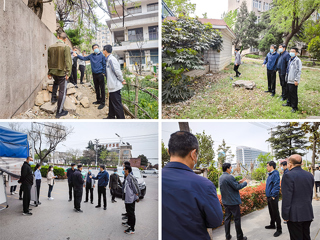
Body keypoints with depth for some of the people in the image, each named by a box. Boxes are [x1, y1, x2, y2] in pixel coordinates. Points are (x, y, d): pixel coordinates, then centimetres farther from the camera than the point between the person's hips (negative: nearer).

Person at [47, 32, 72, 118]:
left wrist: (49, 72, 19)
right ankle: (59, 112, 7)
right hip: (62, 72, -6)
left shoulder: (51, 47, 5)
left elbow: (49, 60, 11)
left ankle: (53, 98, 31)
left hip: (53, 71, 6)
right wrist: (68, 73, -11)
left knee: (56, 82, 39)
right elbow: (68, 61, -16)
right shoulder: (66, 47, -12)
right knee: (62, 91, 3)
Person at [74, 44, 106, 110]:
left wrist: (104, 73, -11)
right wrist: (77, 55, 7)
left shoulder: (102, 55, -4)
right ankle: (98, 100, 27)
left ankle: (103, 102, -1)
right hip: (94, 74, 6)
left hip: (100, 74, -6)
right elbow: (84, 58, 16)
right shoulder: (91, 55, 9)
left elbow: (104, 64, -5)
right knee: (96, 88, 14)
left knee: (102, 88, -4)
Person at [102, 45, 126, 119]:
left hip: (115, 86, -10)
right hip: (112, 86, 10)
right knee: (112, 102, 20)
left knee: (117, 104, -4)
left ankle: (121, 119, 4)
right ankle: (111, 117, 33)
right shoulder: (109, 59, 13)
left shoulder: (111, 59, -19)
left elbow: (117, 71, -22)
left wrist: (122, 80, -12)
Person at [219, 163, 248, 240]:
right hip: (233, 202, -8)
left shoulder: (221, 178, 8)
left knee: (227, 218, 13)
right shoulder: (230, 177, -20)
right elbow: (237, 187, -15)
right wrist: (245, 183, 0)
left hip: (225, 202, 8)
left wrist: (239, 182, 13)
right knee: (237, 219, 2)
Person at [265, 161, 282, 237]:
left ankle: (279, 229, 5)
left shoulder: (275, 174, -18)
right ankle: (272, 225, 36)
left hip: (273, 198, -9)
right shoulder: (270, 174, 11)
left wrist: (273, 196, -21)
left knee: (276, 213, -2)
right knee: (271, 212, 21)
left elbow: (276, 186, -23)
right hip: (269, 197, 9)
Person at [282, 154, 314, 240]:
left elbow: (286, 198, -17)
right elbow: (310, 195, 15)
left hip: (295, 215, -7)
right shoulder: (310, 175, 6)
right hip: (308, 214, 7)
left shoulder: (288, 176, -16)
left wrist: (285, 215, -11)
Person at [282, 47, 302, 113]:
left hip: (293, 81, -8)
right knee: (289, 92, 19)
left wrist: (296, 80, -19)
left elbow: (299, 71, -16)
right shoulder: (290, 60, 14)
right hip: (288, 80, 9)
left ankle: (294, 107, 5)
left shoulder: (297, 60, -13)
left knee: (293, 94, -3)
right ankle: (289, 103, 35)